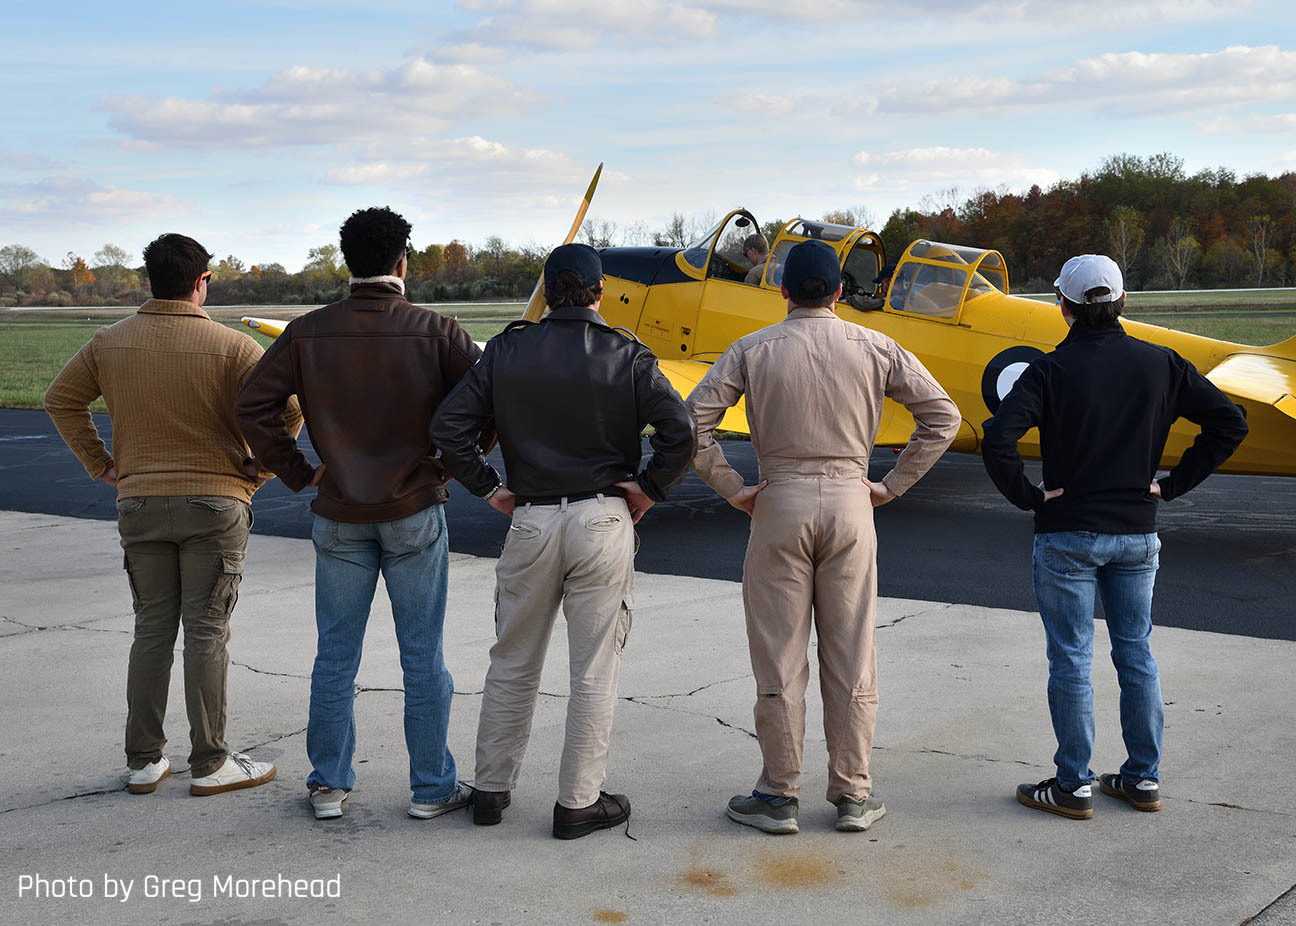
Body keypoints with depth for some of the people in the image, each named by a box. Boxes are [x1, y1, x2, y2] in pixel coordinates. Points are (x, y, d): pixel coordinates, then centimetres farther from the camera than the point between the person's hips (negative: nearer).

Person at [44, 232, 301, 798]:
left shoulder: (110, 342, 4)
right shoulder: (230, 346, -8)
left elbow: (60, 399, 11)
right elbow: (286, 410, -14)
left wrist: (100, 464, 13)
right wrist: (257, 470, -2)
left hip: (139, 504, 4)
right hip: (215, 502, -3)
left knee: (151, 630, 12)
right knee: (206, 633, 2)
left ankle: (143, 762, 17)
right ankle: (209, 764, 7)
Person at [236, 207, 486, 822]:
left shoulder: (307, 333, -2)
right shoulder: (434, 332, -7)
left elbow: (253, 407, -5)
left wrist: (297, 472, 4)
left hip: (339, 516, 2)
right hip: (415, 512, -2)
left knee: (335, 656, 12)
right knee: (423, 658, 7)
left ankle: (328, 786, 21)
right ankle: (431, 788, 16)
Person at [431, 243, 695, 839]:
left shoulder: (506, 353, 2)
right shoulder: (627, 358, -3)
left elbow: (448, 427, -3)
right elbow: (679, 429, -15)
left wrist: (487, 488, 5)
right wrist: (650, 488, -3)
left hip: (531, 522, 2)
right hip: (604, 522, -2)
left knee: (512, 666, 15)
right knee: (594, 671, 6)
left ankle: (491, 790, 24)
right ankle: (578, 803, 11)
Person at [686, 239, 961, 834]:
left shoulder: (754, 349, -1)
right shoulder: (875, 349, 3)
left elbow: (692, 422, -7)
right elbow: (942, 417, 4)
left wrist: (732, 489, 0)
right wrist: (892, 485, 7)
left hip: (780, 502, -1)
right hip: (849, 502, 1)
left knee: (778, 657, 6)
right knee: (851, 656, 8)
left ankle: (779, 796, 12)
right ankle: (853, 795, 15)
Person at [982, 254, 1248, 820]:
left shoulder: (1052, 370, -12)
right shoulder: (1159, 364, 0)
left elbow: (997, 440, -25)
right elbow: (1230, 422, 2)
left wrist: (1027, 497, -11)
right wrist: (1172, 485, 4)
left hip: (1067, 534, -4)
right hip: (1138, 534, 4)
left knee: (1070, 661, 4)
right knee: (1136, 654, 14)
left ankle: (1073, 786, 10)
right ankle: (1143, 778, 21)